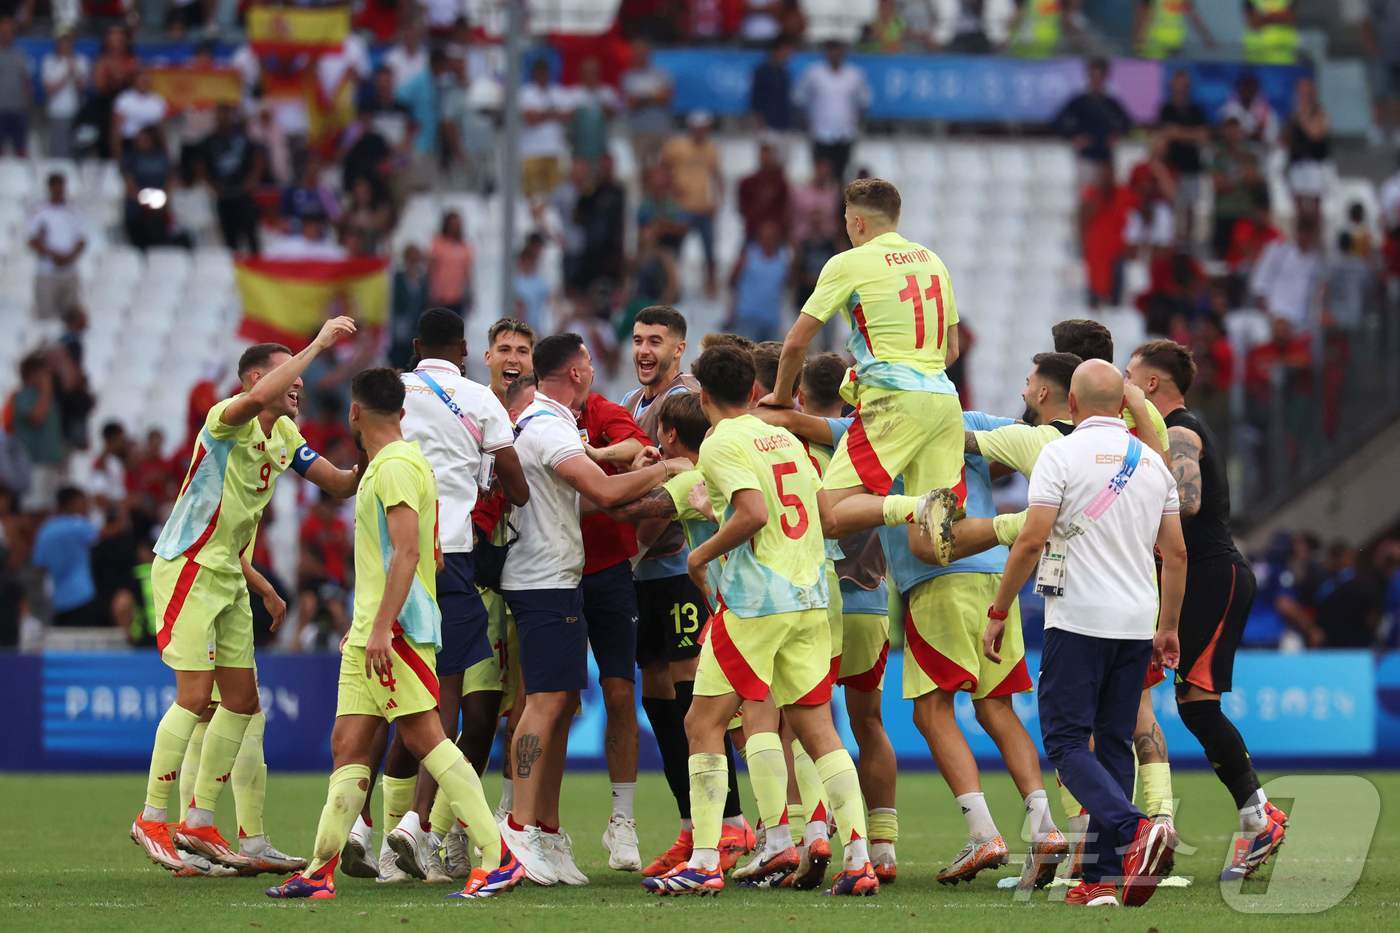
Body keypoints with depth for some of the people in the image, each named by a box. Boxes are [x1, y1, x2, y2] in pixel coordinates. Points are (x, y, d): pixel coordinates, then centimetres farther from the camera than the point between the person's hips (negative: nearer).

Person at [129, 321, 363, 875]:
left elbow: (341, 484, 15)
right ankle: (151, 819, -5)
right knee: (195, 696, -13)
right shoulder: (228, 420, -15)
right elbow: (256, 398, -39)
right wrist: (318, 344, -35)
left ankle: (199, 824, 14)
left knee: (242, 701, 7)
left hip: (227, 577, 9)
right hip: (187, 570, -9)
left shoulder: (284, 436, 11)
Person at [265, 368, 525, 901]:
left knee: (424, 737, -12)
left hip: (398, 628, -10)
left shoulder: (396, 465, -12)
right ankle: (320, 872, 4)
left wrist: (382, 626, -25)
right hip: (371, 631, 10)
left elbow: (407, 551, -21)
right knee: (348, 744, 5)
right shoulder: (380, 466, 19)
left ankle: (499, 859, -12)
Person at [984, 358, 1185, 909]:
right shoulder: (1152, 463, 11)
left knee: (1066, 740, -4)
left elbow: (1032, 540, -12)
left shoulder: (1062, 454, -6)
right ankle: (1101, 878, 5)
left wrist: (998, 613, -4)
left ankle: (1133, 831, -27)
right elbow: (1176, 554, 12)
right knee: (1113, 744, 10)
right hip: (1138, 626, 5)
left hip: (1078, 621, -5)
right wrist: (1168, 627, 21)